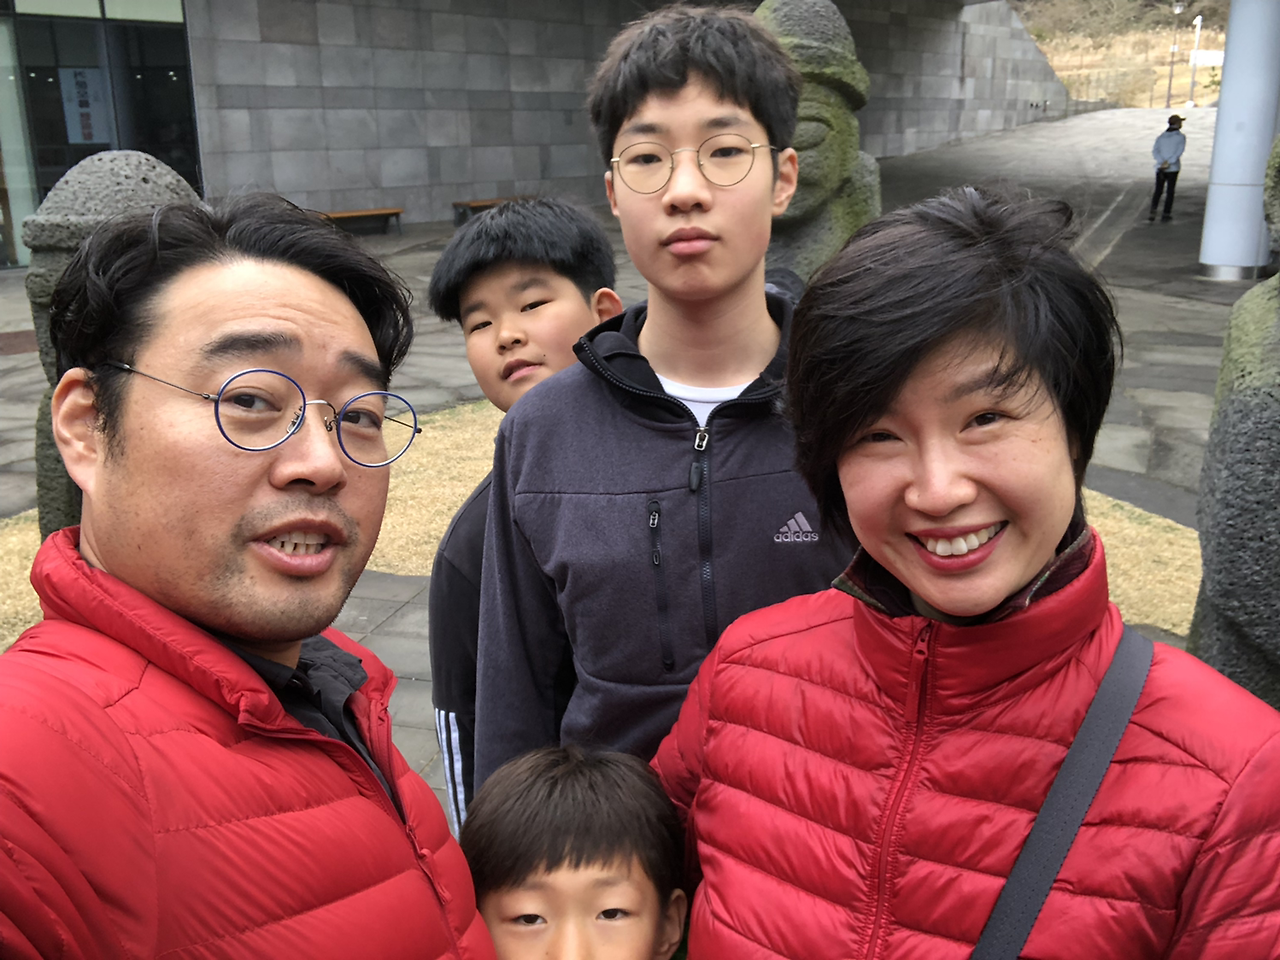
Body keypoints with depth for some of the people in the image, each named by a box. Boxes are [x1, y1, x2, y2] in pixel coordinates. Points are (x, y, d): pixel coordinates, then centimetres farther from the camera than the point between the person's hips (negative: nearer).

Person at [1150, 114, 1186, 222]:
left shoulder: (1161, 137, 9)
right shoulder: (1181, 137, -1)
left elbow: (1155, 151, -5)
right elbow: (1179, 152, -14)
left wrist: (1163, 162, -14)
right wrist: (1168, 163, -17)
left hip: (1160, 167, 3)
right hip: (1173, 168, -3)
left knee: (1158, 191, 12)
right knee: (1169, 192, 7)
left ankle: (1152, 212, -3)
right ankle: (1165, 215, 6)